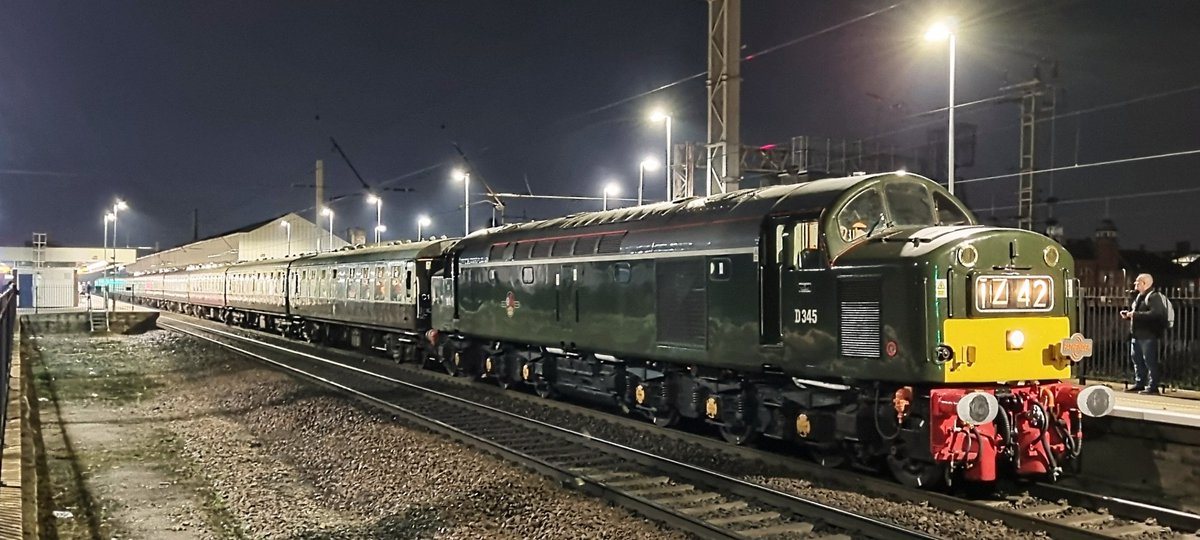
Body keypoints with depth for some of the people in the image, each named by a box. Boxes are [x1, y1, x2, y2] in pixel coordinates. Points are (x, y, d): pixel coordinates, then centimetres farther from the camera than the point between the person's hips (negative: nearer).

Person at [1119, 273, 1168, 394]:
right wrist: (1128, 314, 10)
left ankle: (1152, 386, -1)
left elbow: (1155, 314, -27)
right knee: (1137, 359, 13)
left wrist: (1135, 314, -24)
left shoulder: (1154, 297, -11)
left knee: (1150, 361, -5)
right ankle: (1139, 383, 21)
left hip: (1148, 335, -10)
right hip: (1137, 335, 10)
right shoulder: (1140, 297, 18)